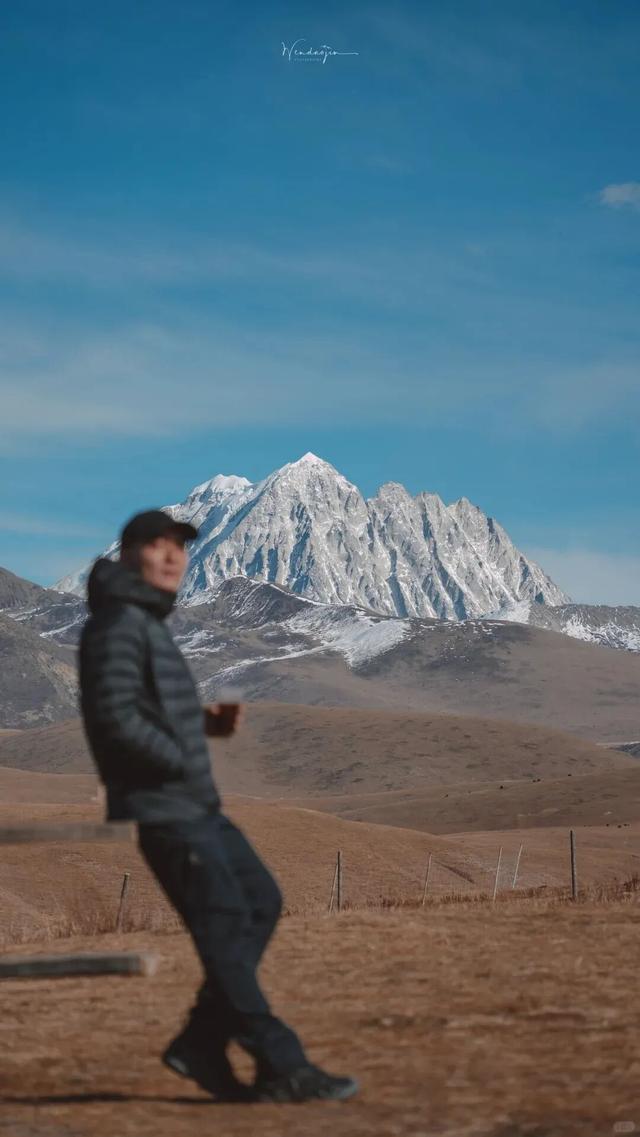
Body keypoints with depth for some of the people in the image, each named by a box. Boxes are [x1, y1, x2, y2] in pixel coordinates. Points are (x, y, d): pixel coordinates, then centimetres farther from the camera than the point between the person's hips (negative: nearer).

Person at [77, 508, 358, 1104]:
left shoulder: (151, 623, 19)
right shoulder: (116, 623, -12)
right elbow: (115, 717, -22)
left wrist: (204, 722, 7)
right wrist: (182, 757, -13)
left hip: (196, 804, 10)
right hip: (159, 807, -10)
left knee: (262, 903, 10)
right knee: (225, 924, -8)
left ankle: (201, 1043, 11)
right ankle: (281, 1066, -3)